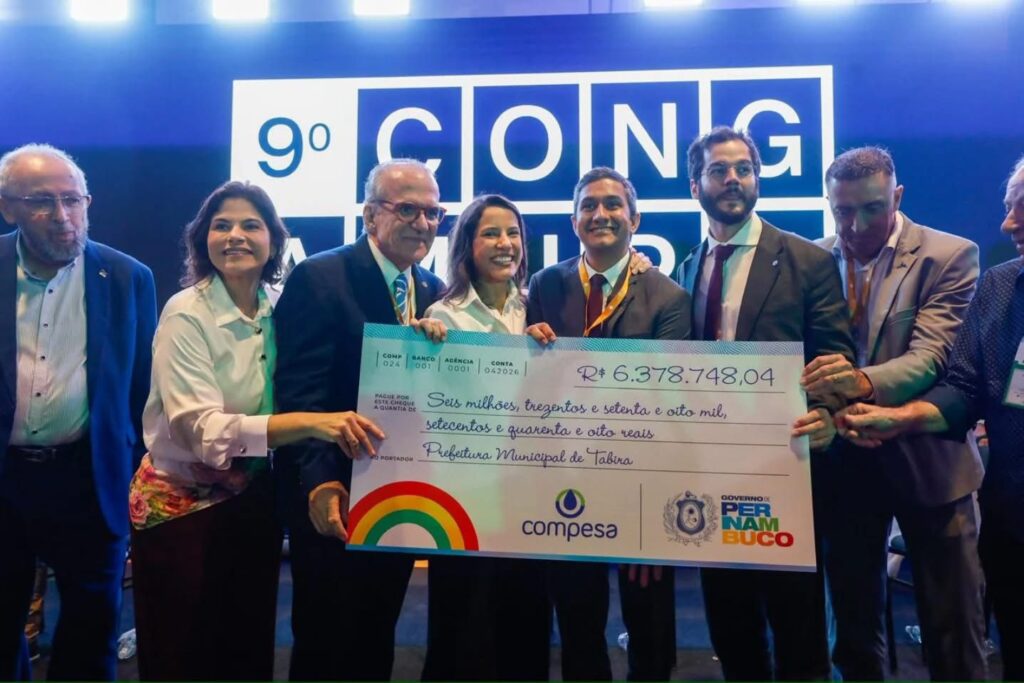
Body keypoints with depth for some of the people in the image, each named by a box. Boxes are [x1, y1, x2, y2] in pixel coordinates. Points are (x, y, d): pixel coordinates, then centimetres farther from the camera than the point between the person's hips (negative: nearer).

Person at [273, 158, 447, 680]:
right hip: (336, 497, -5)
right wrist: (320, 482, -27)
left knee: (375, 640, 20)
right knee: (325, 641, 12)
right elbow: (299, 393, -19)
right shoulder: (319, 278, -12)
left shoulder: (433, 291, 8)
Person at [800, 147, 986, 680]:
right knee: (853, 618, 16)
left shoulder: (949, 256, -7)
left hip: (924, 456, -2)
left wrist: (865, 381, -38)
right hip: (843, 459, 3)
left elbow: (932, 355, -19)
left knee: (951, 626, 10)